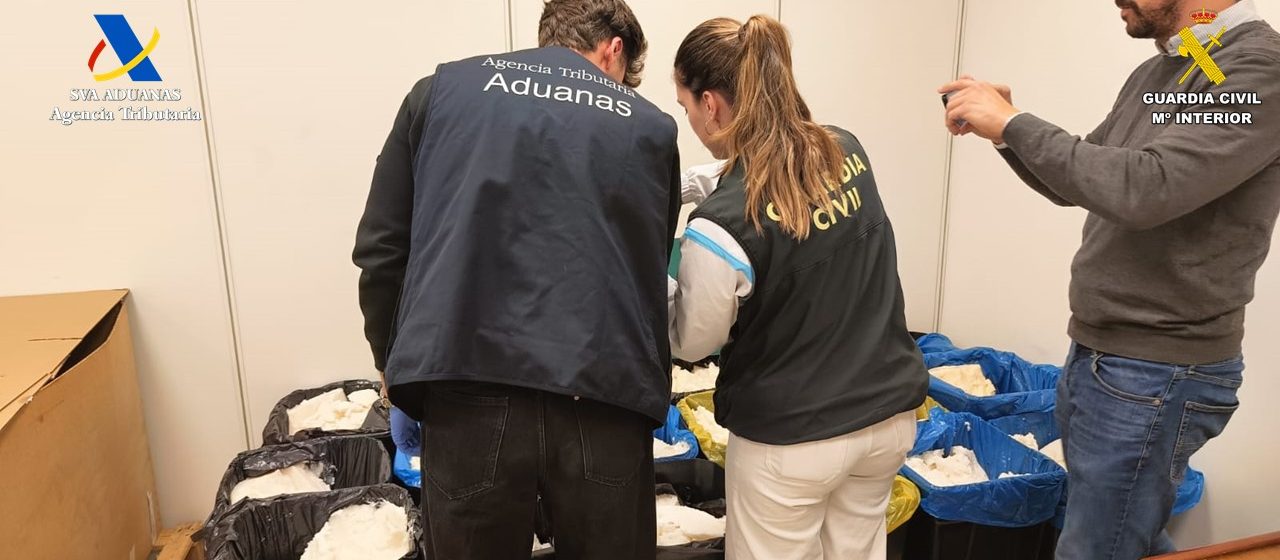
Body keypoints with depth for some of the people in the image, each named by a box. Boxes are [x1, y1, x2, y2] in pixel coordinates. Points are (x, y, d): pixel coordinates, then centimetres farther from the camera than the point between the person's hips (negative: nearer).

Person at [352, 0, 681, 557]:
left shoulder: (441, 89, 10)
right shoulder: (651, 127, 11)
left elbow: (380, 250, 8)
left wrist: (398, 363, 21)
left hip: (472, 394, 0)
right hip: (603, 400, 1)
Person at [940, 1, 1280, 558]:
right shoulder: (1153, 74, 10)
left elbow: (1145, 190, -29)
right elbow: (1075, 183, 18)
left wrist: (1014, 122, -22)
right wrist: (1003, 127, 1)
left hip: (1153, 377, -8)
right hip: (1093, 354, 8)